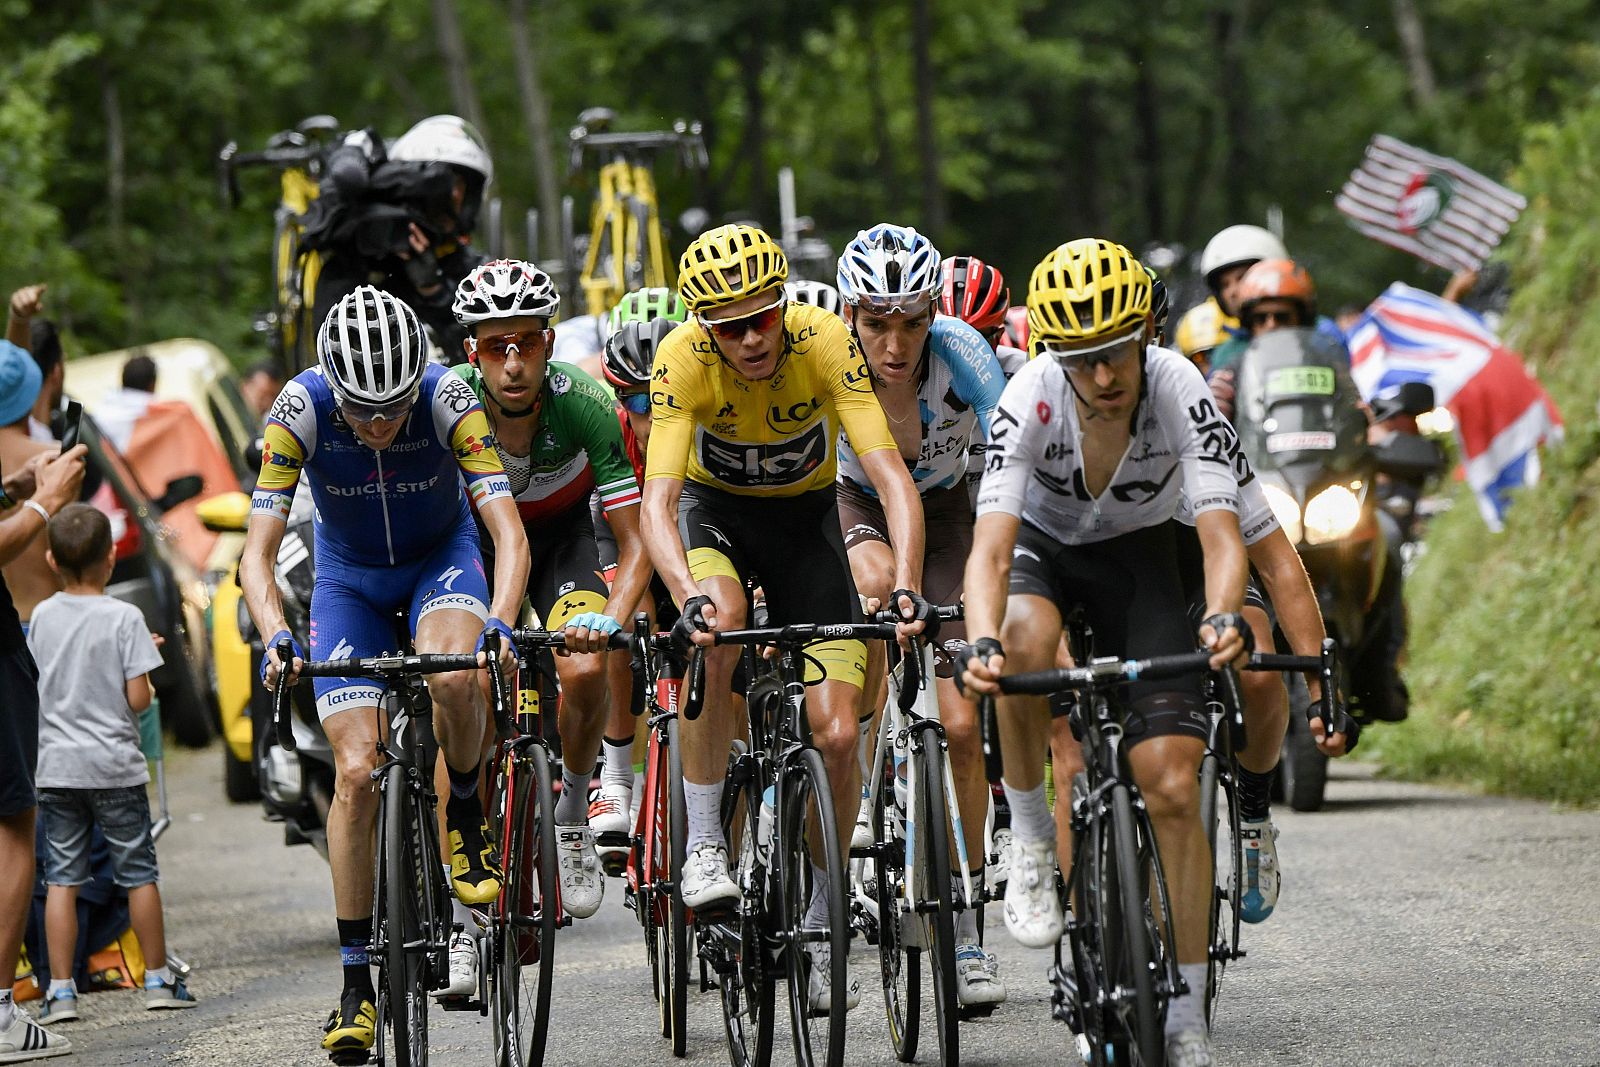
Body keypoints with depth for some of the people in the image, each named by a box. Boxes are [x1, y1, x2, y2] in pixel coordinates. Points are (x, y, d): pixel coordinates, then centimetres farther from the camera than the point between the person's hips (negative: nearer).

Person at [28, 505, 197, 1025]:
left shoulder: (42, 618, 1)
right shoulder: (124, 617, -11)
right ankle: (158, 978, 16)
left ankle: (61, 989, -1)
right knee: (139, 873, 9)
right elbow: (138, 698, -14)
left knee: (61, 878, 4)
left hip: (56, 767, 3)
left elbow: (31, 686, 9)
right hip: (115, 765, -3)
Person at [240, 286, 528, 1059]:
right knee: (357, 770, -11)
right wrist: (276, 637, -45)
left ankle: (466, 817, -4)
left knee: (451, 677, -35)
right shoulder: (300, 410, -28)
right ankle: (356, 983, -2)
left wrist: (499, 622, -51)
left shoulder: (447, 400, -31)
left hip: (441, 555, -1)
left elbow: (509, 534, -34)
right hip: (349, 575, 1)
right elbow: (257, 551, -27)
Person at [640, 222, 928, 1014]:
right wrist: (689, 597, -55)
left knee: (837, 734, -11)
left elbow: (891, 478, -34)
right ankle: (703, 848, -23)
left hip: (805, 512, 1)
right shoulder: (683, 359, -29)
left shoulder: (826, 343, -29)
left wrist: (907, 586, -49)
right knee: (719, 622, -36)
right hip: (715, 508, -1)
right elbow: (658, 500, -37)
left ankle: (818, 931, 9)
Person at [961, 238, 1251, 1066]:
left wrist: (1222, 616, -56)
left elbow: (1221, 532, -34)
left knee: (1172, 786, -12)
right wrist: (983, 643, -57)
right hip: (1042, 544, -1)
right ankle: (1030, 839, -15)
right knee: (1025, 643, -39)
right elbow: (990, 547, -37)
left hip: (1137, 556, 1)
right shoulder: (1030, 400, -30)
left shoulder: (1179, 392, -28)